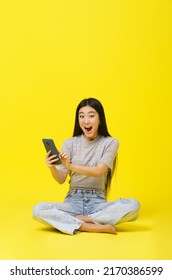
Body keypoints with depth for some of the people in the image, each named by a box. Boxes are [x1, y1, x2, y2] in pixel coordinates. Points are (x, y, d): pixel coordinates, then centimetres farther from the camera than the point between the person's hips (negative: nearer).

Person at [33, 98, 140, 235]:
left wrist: (71, 166, -28)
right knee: (38, 210, -27)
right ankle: (95, 227, -26)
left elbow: (99, 171, -13)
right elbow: (61, 179, -1)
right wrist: (52, 168, -23)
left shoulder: (110, 142, 0)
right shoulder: (70, 143, 3)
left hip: (97, 202, 0)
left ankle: (74, 220, -20)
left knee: (133, 205, -29)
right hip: (73, 200, 1)